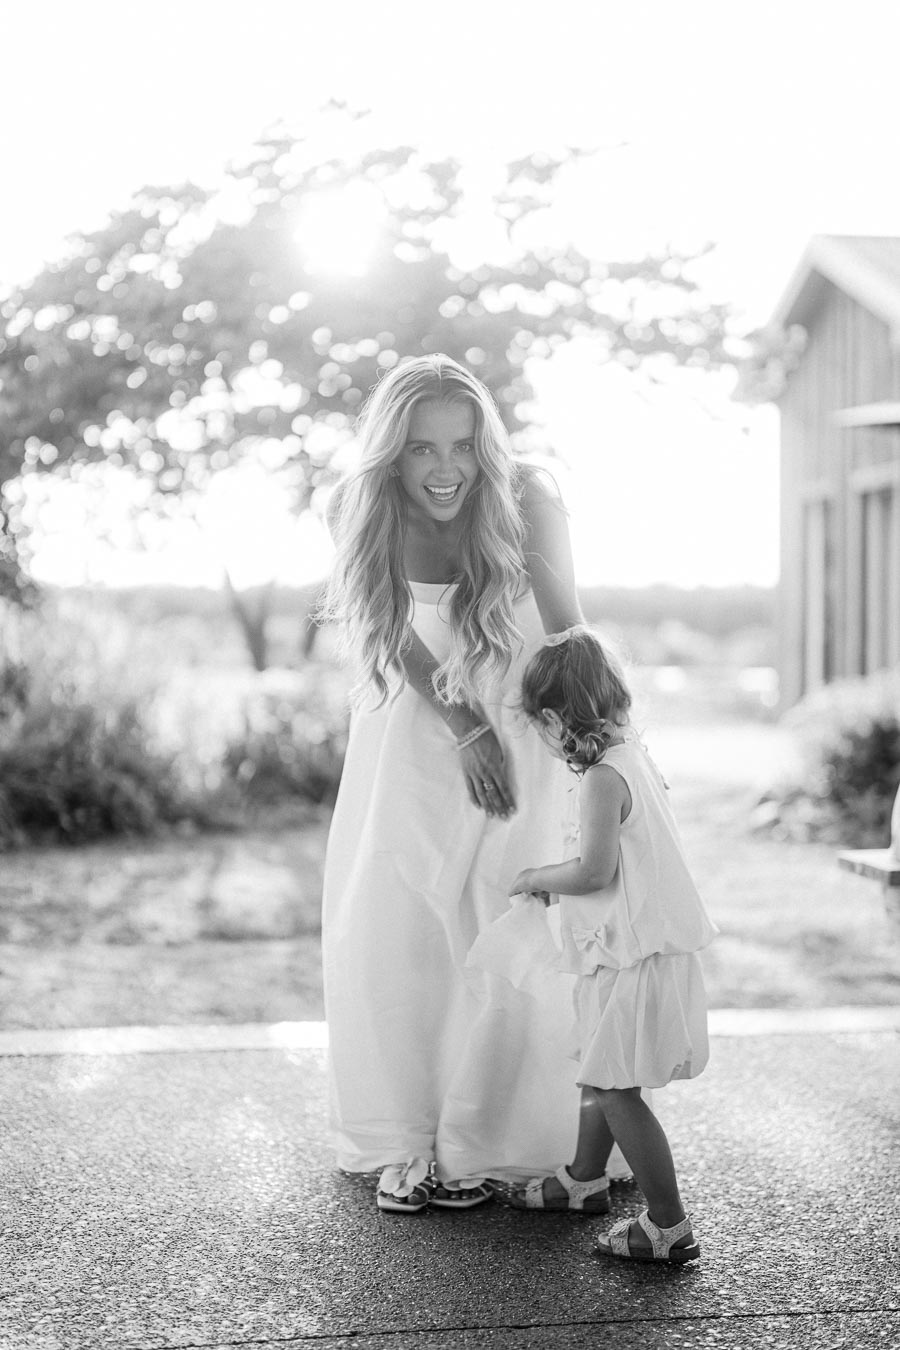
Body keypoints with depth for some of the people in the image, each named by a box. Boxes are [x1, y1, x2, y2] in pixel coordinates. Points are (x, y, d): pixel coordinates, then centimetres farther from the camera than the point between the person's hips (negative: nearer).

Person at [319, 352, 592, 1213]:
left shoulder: (526, 499, -24)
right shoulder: (355, 509, -17)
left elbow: (568, 633, -18)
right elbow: (394, 639, -11)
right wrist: (461, 730, -22)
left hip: (517, 721, -2)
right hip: (413, 725, 2)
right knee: (388, 929, 0)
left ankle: (484, 1141, 12)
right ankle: (406, 1139, 14)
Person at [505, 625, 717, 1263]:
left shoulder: (603, 778, -20)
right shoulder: (634, 754, 9)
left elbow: (595, 871, -25)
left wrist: (537, 878, -8)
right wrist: (555, 878, 16)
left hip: (636, 956, -10)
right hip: (638, 947, 10)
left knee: (614, 1088, -3)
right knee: (598, 1072, 24)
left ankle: (670, 1224, 2)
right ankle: (586, 1180, 42)